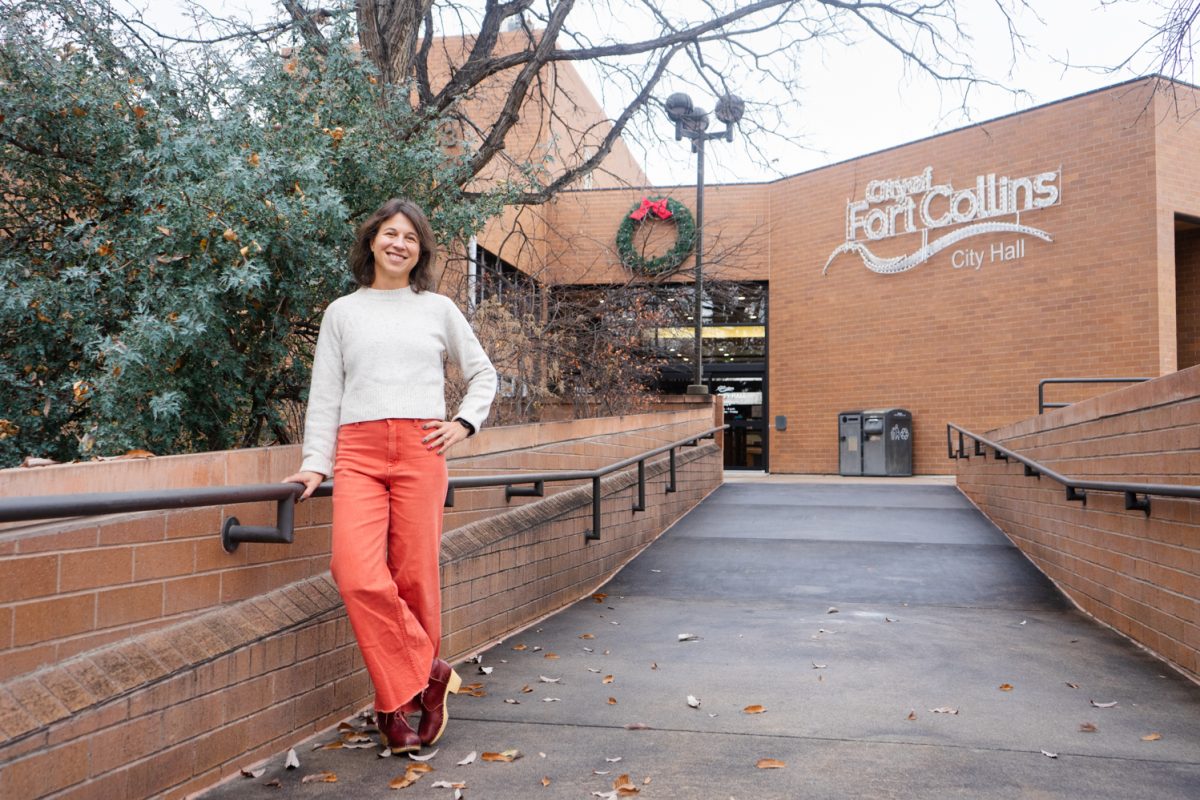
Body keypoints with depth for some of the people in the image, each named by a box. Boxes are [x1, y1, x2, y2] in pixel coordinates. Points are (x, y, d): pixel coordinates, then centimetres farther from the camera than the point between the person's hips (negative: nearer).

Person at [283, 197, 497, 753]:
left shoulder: (438, 309, 14)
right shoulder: (342, 313, 16)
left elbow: (482, 374, 22)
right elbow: (325, 393, 12)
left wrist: (463, 424, 7)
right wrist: (315, 464, 3)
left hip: (420, 450, 0)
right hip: (357, 452, 1)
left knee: (415, 576, -4)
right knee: (357, 575, -18)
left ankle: (399, 700, 13)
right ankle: (428, 674, -3)